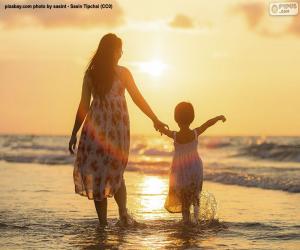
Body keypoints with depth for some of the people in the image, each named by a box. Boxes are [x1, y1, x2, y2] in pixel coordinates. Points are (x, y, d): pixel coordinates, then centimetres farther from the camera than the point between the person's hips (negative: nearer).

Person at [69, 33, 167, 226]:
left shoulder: (90, 74, 2)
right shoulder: (122, 72, 0)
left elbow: (84, 106, 1)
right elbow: (138, 98, 2)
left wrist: (74, 134, 6)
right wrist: (155, 120, 12)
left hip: (96, 127, 0)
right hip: (119, 127, 0)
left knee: (96, 172, 5)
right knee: (116, 171, 16)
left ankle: (103, 221, 2)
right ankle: (123, 211, -4)